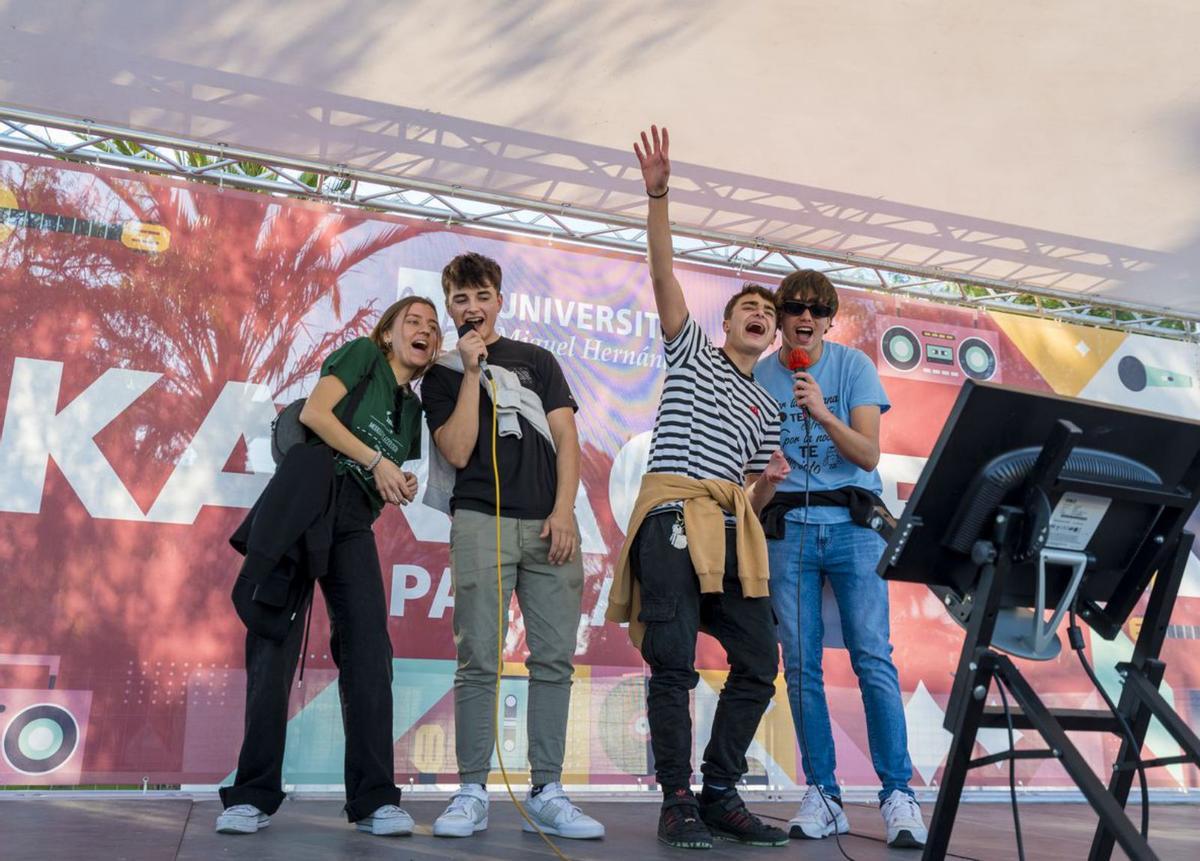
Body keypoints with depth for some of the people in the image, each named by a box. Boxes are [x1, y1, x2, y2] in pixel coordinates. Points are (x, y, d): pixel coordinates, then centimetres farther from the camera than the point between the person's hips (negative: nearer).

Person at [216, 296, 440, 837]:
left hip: (353, 523, 5)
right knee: (274, 645, -5)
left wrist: (401, 489, 5)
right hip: (304, 500, -5)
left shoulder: (411, 409, 23)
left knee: (369, 648, -8)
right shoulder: (363, 355, 8)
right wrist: (377, 460, -7)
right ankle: (254, 796, 3)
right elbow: (314, 412, -7)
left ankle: (373, 799, -6)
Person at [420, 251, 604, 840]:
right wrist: (472, 372, -3)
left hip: (548, 525, 2)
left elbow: (566, 438, 9)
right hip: (481, 521, -2)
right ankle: (472, 792, 4)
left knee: (554, 659, 0)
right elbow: (457, 451, -2)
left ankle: (547, 794, 7)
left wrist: (563, 510, -5)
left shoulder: (537, 360, 18)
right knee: (478, 660, -5)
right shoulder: (441, 376, 13)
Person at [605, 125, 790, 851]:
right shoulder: (692, 353, 15)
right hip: (674, 516, -5)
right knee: (674, 666, -9)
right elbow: (664, 275, 2)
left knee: (760, 663, 1)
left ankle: (721, 793, 13)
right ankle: (678, 801, 1)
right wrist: (659, 195, -8)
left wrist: (774, 479, 1)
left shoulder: (768, 408, 26)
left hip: (734, 527, 5)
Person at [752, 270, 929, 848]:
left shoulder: (854, 367, 3)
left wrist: (823, 414, -19)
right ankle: (822, 796, 8)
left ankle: (898, 794, -1)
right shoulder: (757, 378, 7)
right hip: (787, 526, 2)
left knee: (873, 658, -8)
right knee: (800, 665, 0)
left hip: (853, 523, -1)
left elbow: (868, 454, -5)